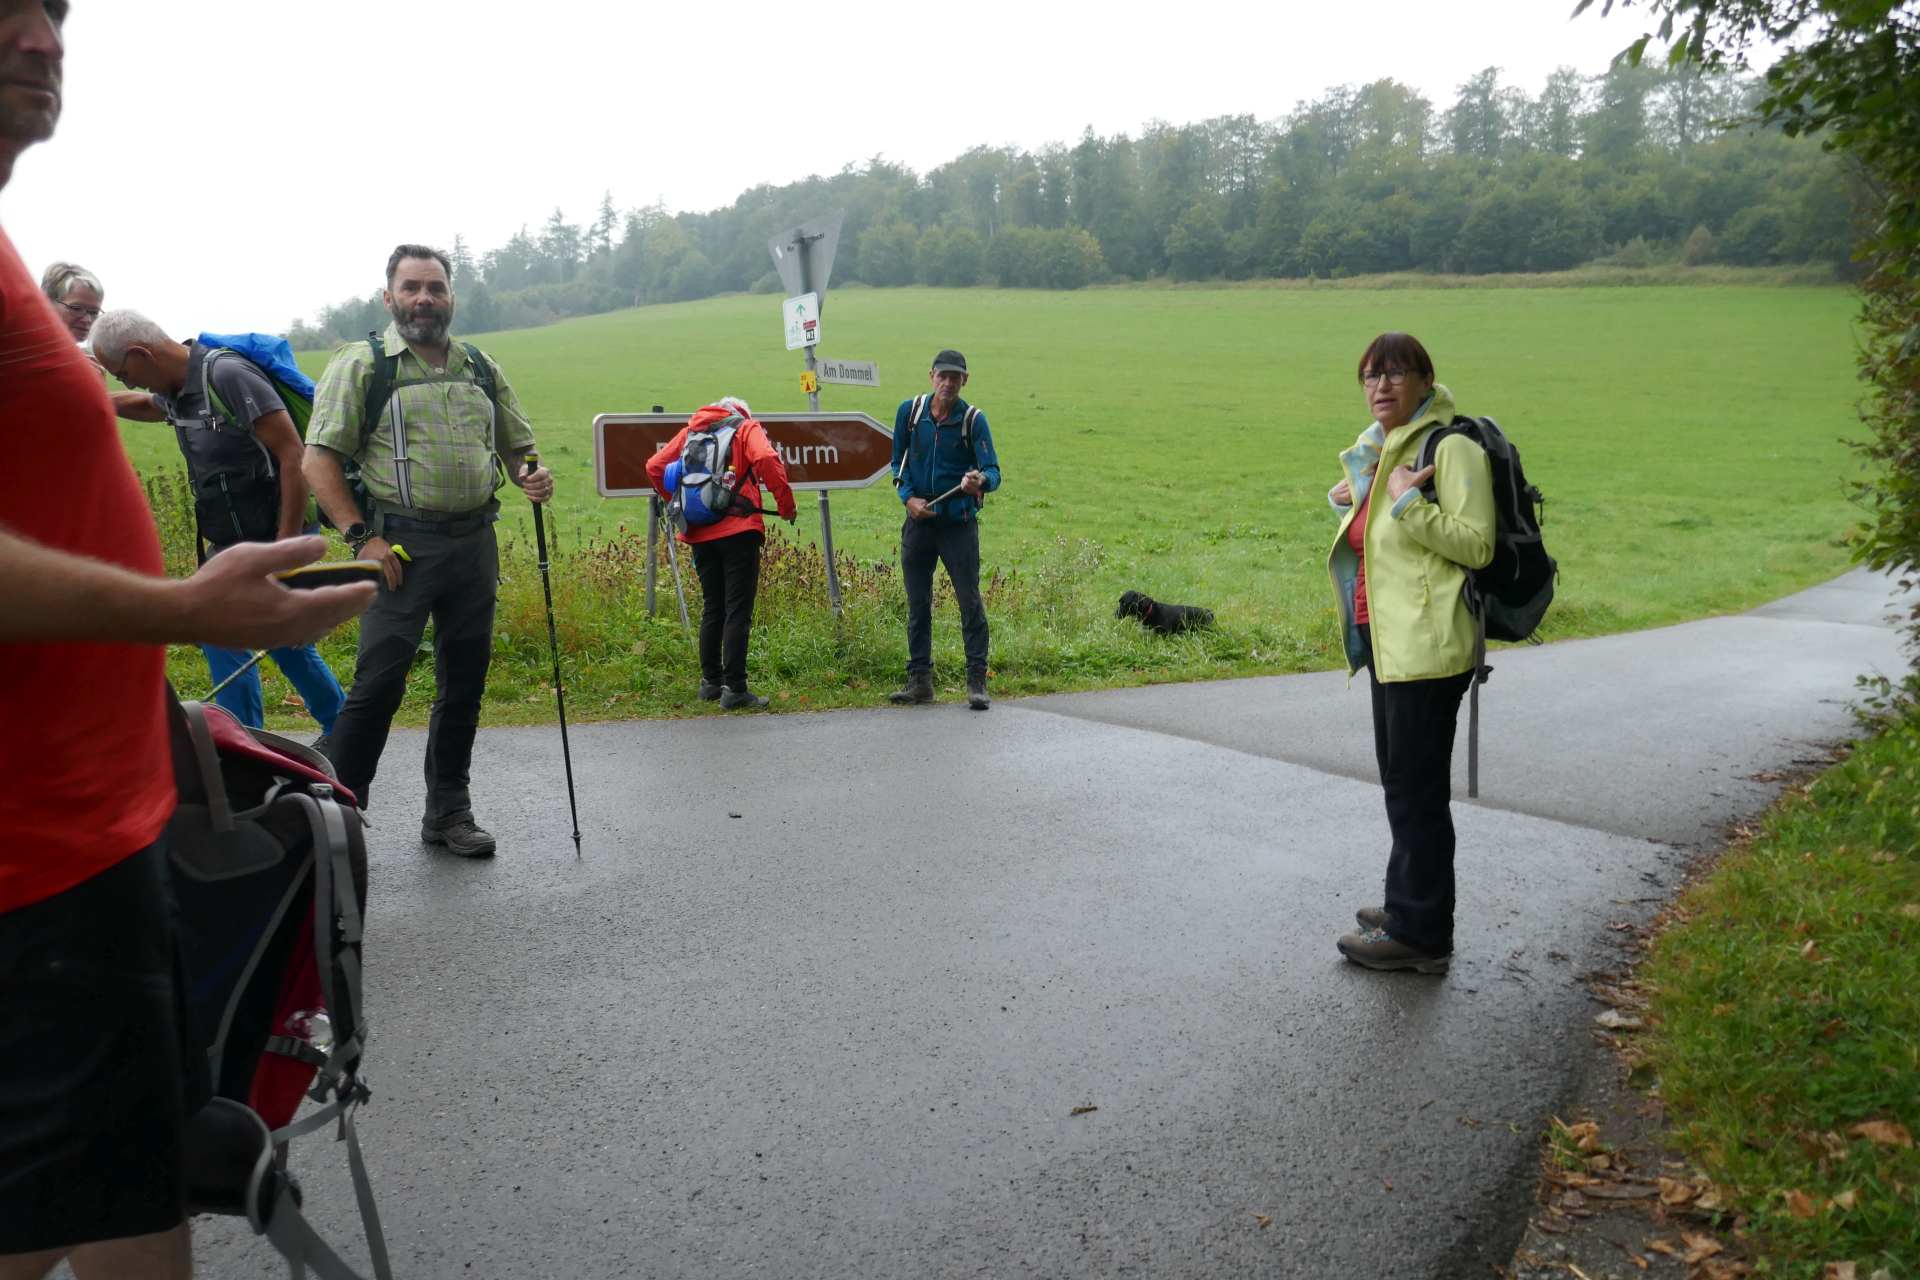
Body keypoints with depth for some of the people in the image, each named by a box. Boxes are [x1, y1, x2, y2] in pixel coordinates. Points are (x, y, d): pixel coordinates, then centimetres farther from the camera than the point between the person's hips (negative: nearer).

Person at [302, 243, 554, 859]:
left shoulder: (481, 368, 15)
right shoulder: (361, 365, 0)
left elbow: (516, 446, 22)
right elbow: (319, 460, -4)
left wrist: (533, 478, -1)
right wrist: (362, 537, -13)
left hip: (475, 543, 5)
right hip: (401, 545, -5)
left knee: (464, 683, 10)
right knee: (379, 682, -10)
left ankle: (448, 810, 23)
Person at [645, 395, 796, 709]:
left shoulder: (690, 431, 18)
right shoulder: (746, 428, 5)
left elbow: (655, 466, 12)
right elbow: (767, 460, -14)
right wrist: (786, 505, -7)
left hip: (700, 534, 5)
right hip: (738, 530, -5)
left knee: (712, 609, 17)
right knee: (738, 612, -3)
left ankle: (710, 681, 22)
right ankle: (734, 688, -6)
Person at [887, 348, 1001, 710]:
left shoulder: (973, 419, -7)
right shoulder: (909, 411, 2)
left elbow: (993, 471, -14)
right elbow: (899, 461, 11)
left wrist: (980, 481, -38)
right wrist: (908, 497, -5)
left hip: (959, 523, -3)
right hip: (918, 520, 3)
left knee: (970, 602, -5)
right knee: (917, 604, 9)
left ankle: (977, 683, 1)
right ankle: (919, 680, 19)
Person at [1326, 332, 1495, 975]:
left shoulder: (1450, 446, -13)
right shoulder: (1380, 448, 16)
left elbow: (1476, 544, -20)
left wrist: (1407, 503, -25)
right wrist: (1355, 502, 12)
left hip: (1426, 645, -10)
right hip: (1388, 639, 10)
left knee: (1415, 787, -4)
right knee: (1401, 781, 19)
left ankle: (1419, 934, 7)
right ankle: (1408, 904, 34)